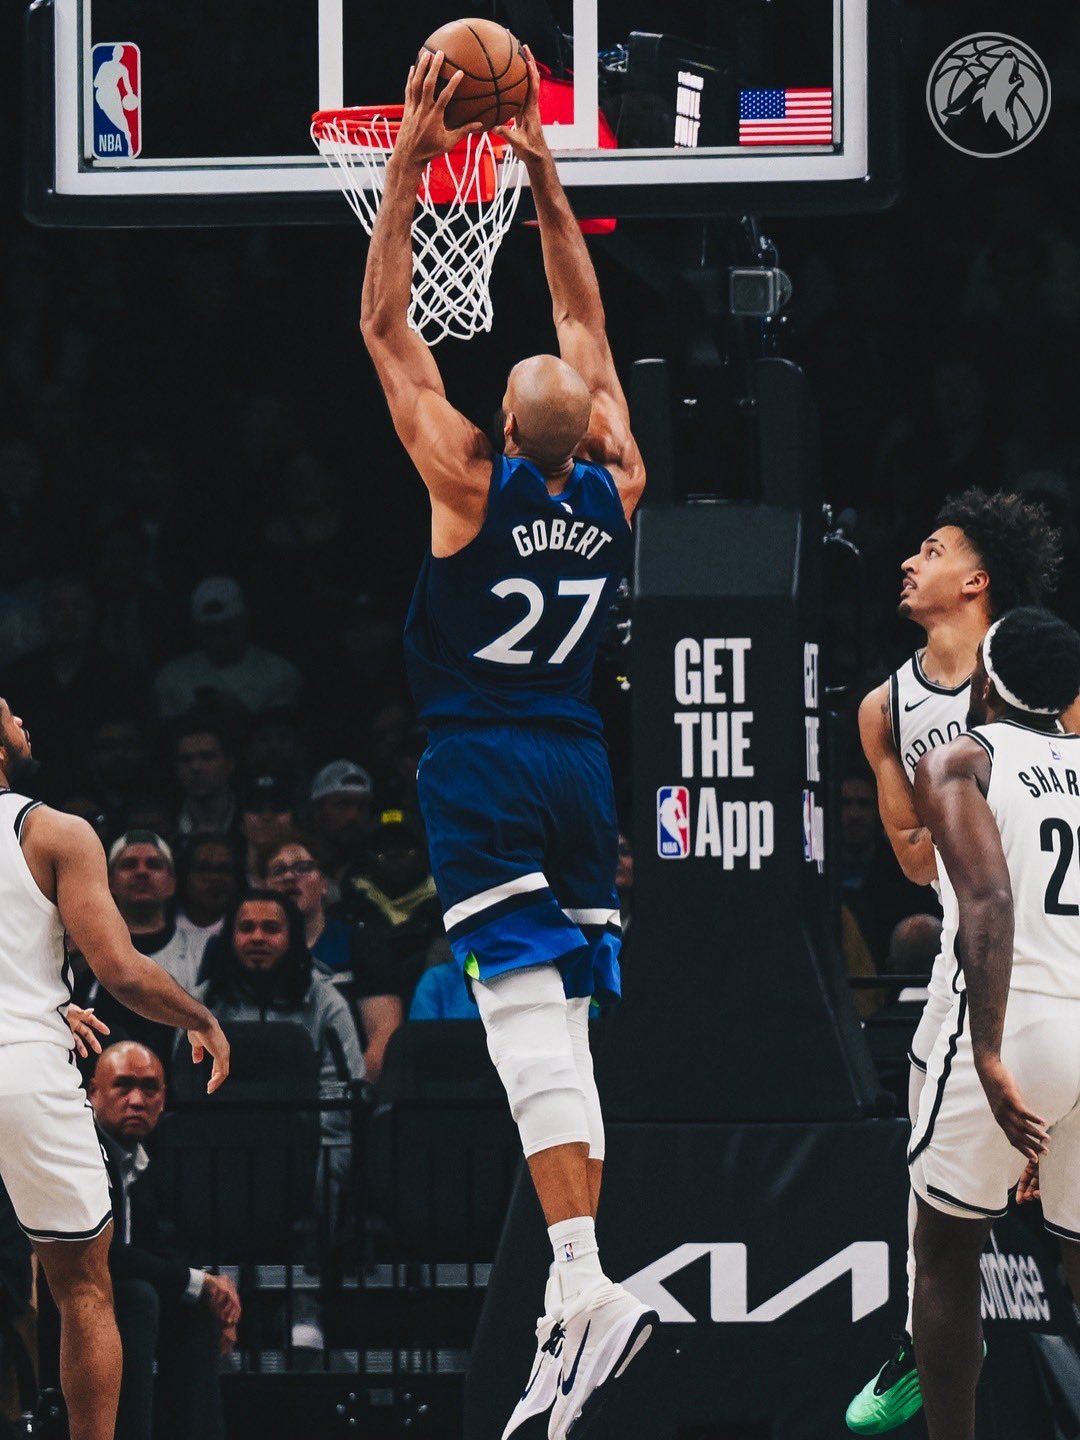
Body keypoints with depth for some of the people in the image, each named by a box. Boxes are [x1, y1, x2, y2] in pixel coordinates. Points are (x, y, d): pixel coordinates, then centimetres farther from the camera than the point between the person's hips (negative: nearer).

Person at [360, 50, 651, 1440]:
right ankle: (567, 1317, 3)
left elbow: (384, 326, -4)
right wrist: (544, 177, 20)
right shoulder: (614, 490, 4)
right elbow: (585, 319, 17)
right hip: (578, 765, 5)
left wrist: (408, 162, -2)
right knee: (561, 1026, 7)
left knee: (532, 1023, -15)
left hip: (483, 765, -5)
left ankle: (587, 1286, -28)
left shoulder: (472, 483, -9)